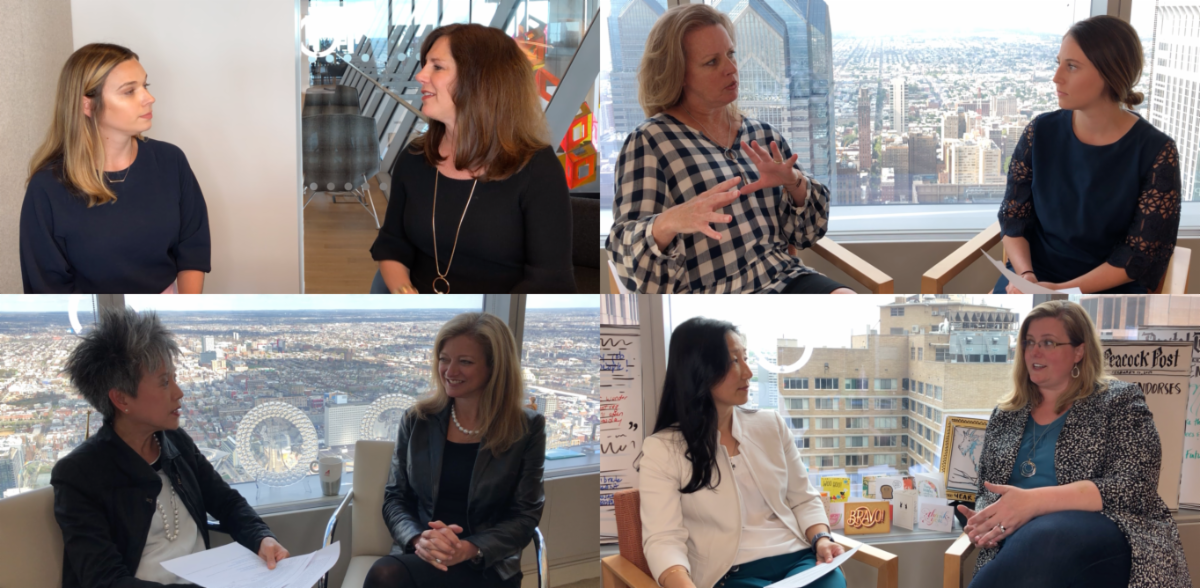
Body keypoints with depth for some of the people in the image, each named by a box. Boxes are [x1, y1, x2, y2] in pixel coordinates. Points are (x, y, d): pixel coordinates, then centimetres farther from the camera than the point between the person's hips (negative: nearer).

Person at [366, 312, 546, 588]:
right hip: (418, 557, 3)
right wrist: (418, 538, -13)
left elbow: (525, 515, -1)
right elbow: (395, 497, 9)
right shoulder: (417, 419, 8)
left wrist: (469, 550, -18)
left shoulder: (527, 428, 0)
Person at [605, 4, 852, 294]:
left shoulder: (764, 135, 15)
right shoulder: (648, 142, 0)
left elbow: (807, 233, 17)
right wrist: (669, 222, -29)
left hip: (787, 279, 5)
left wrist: (794, 182, -4)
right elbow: (629, 260, -7)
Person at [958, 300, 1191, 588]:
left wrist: (1034, 501, -19)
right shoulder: (1004, 415, 21)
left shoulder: (1119, 400, 7)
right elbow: (987, 492, 25)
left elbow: (1132, 488, -7)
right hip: (1020, 542, 3)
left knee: (1042, 537, -39)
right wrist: (983, 521, -2)